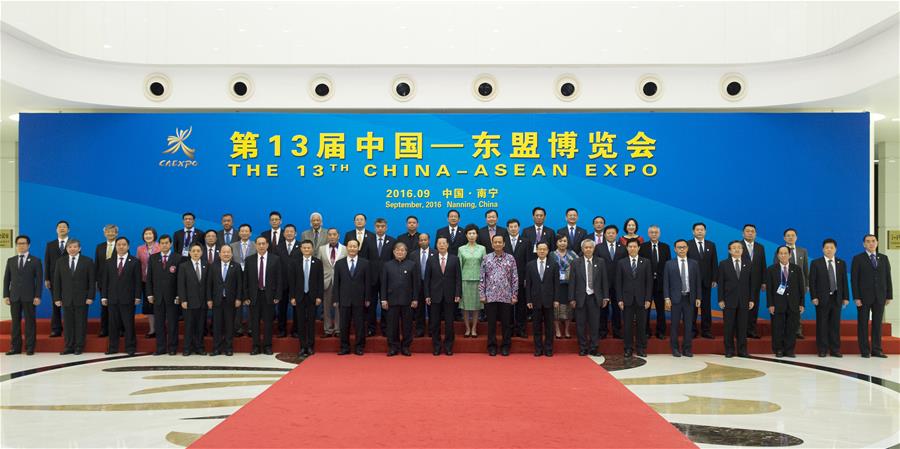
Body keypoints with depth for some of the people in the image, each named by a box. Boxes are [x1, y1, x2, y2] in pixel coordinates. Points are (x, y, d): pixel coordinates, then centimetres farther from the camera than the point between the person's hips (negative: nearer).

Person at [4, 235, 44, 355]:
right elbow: (6, 279, 11)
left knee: (30, 322, 0)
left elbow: (39, 280, -1)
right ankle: (15, 347, 10)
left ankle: (30, 347, 4)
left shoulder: (35, 261, 4)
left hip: (29, 296, -3)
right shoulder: (10, 261, 13)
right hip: (14, 296, 3)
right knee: (15, 322, 5)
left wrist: (38, 296, -8)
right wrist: (6, 295, 2)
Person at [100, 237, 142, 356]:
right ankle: (113, 347, 13)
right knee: (113, 324, 5)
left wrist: (137, 297, -7)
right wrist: (104, 296, 3)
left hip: (128, 298, -3)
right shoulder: (109, 262, 12)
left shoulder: (135, 262, 3)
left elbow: (137, 281, -1)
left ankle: (130, 347, 7)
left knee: (129, 324, 0)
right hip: (113, 298, 3)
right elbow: (105, 280, 10)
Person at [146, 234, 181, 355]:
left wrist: (179, 295, -8)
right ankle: (160, 348, 12)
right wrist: (150, 294, 1)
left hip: (172, 296, -3)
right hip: (157, 296, 3)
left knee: (172, 323, 3)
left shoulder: (178, 258, -1)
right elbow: (149, 277, 9)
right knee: (159, 323, 5)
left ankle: (172, 348, 10)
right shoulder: (153, 258, 9)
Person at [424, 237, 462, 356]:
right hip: (435, 296, 1)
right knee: (435, 323, 4)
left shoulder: (455, 259, 4)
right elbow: (427, 279, 4)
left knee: (449, 322, 2)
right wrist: (427, 295, -2)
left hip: (449, 296, -1)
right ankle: (437, 346, 14)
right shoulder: (431, 260, 6)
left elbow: (458, 278, 2)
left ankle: (448, 347, 13)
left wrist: (458, 294, -6)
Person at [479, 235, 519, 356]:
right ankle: (492, 346, 15)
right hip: (490, 296, 0)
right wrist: (482, 295, -2)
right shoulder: (486, 259, 4)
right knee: (491, 322, 5)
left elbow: (515, 278, 4)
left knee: (506, 323, 5)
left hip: (506, 297, 0)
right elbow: (482, 278, 4)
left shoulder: (510, 258, 4)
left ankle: (505, 346, 15)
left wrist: (514, 295, -1)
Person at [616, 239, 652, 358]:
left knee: (641, 325, 4)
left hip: (641, 299, 0)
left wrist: (648, 299, -4)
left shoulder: (646, 262, 5)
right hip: (627, 299, 0)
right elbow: (618, 283, 3)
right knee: (627, 325, 2)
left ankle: (641, 348, 13)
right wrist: (619, 299, -4)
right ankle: (628, 349, 10)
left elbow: (649, 282, 3)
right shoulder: (621, 263, 5)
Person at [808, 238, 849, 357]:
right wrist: (814, 297, -9)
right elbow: (812, 282, -2)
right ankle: (822, 350, 7)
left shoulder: (841, 263, 10)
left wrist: (846, 297, 3)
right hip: (822, 298, -2)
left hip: (837, 298, 2)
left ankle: (835, 350, 11)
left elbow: (844, 281, 9)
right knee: (822, 325, 1)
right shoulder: (816, 263, 1)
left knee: (835, 325, 5)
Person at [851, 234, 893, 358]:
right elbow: (854, 279, -5)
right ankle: (865, 351, 7)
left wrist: (889, 296, 3)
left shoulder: (884, 258, 10)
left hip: (880, 297, 3)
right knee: (863, 324, 2)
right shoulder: (858, 259, -1)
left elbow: (888, 278, 9)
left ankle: (876, 350, 13)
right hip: (864, 297, -3)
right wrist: (856, 297, -11)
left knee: (877, 324, 7)